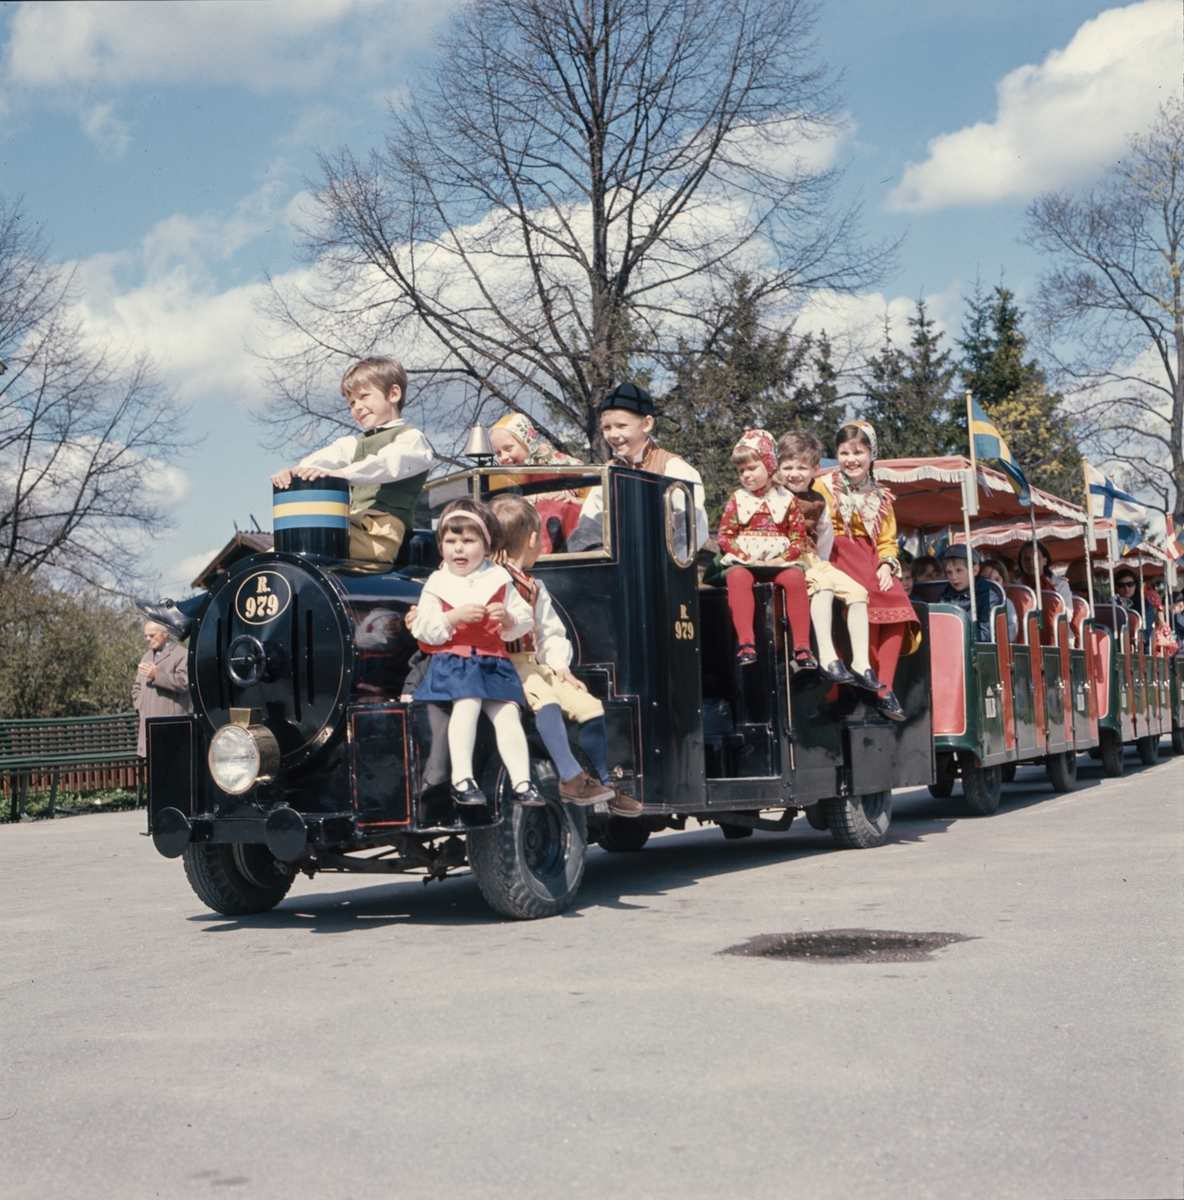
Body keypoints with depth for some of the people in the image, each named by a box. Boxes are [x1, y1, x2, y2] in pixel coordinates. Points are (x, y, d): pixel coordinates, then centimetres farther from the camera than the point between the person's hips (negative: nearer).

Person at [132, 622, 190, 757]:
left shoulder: (181, 654, -1)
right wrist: (139, 705, 12)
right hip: (148, 719, 7)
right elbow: (137, 686, 29)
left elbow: (183, 683, -14)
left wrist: (157, 675, -14)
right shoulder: (147, 656, 25)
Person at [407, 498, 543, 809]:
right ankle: (461, 779, -27)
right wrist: (455, 617, -17)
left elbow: (525, 620, 10)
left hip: (494, 662, 2)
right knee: (467, 704, -29)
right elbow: (422, 629, -5)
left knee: (507, 714, -15)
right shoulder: (437, 584, 6)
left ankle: (521, 782, -12)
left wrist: (508, 619, -12)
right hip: (453, 661, -2)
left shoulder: (499, 580, 11)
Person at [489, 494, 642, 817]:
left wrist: (559, 664, 6)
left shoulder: (535, 587, 23)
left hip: (535, 665, 8)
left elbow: (551, 632, 21)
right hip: (506, 666, -8)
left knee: (589, 706, -4)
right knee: (546, 701, -33)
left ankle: (605, 784, 9)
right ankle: (571, 778, -35)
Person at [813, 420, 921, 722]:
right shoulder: (824, 487, 6)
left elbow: (888, 539, 16)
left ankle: (884, 687, -24)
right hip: (838, 558, -5)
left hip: (871, 561, 5)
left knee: (898, 605, -23)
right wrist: (826, 565, -19)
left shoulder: (880, 497, 20)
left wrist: (886, 565, -5)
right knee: (866, 599, -32)